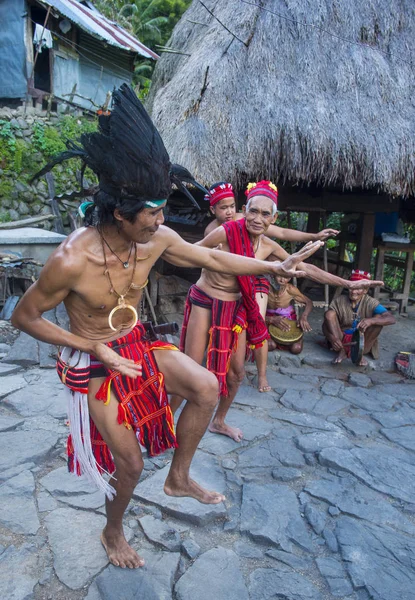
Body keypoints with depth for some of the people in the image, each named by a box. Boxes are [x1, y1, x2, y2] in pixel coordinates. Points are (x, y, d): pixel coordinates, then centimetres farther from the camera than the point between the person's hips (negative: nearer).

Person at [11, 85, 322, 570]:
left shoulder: (155, 239, -15)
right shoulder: (71, 260, -31)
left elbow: (213, 258, -2)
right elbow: (24, 317, -16)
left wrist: (276, 267, 0)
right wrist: (96, 349, -22)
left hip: (137, 345, 5)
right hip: (93, 362, -5)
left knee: (207, 387, -13)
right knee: (130, 463, 4)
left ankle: (178, 478, 14)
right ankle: (113, 532, 40)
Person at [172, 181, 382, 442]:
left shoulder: (269, 247, -3)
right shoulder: (225, 232, -20)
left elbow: (305, 268, 4)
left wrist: (348, 283, 7)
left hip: (235, 309, 6)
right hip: (204, 303, -6)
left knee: (237, 372, 13)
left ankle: (219, 422, 36)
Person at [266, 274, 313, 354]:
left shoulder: (291, 289, -20)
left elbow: (309, 302, -4)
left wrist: (304, 316, -24)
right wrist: (272, 319, -36)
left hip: (289, 323, 1)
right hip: (270, 323, -1)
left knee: (296, 349, -21)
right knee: (270, 345, -30)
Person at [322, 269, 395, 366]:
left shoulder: (371, 303, -12)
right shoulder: (339, 301, -9)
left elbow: (392, 319, -24)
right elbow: (327, 318, -18)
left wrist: (371, 320, -44)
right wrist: (331, 337, -38)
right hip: (341, 341, 0)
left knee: (378, 318, -22)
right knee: (330, 314, -21)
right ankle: (341, 351, -16)